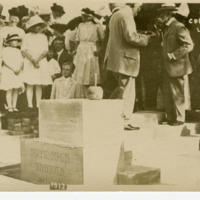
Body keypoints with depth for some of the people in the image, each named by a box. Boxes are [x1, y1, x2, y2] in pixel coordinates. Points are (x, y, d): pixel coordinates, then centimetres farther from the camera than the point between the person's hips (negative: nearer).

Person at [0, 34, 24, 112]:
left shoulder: (18, 51, 15)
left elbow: (21, 61, 9)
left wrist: (19, 68, -10)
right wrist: (13, 68, -17)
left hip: (17, 72, 5)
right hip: (8, 72, -5)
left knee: (16, 90, 3)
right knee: (9, 89, -6)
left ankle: (14, 106, 8)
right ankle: (9, 106, -3)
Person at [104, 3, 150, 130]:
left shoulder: (115, 15, 16)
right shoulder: (126, 16, -14)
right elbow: (131, 36, -24)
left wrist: (140, 37, 15)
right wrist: (145, 39, -8)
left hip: (115, 59, 10)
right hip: (125, 59, -10)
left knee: (122, 87, 21)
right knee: (127, 91, -2)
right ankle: (125, 122, 4)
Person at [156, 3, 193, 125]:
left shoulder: (179, 27, -15)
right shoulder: (168, 28, 14)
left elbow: (189, 45, -22)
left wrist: (173, 55, -22)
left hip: (177, 67, -9)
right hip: (168, 68, 9)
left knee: (177, 95, 2)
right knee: (167, 94, 13)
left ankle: (179, 119, 15)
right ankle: (171, 118, 24)